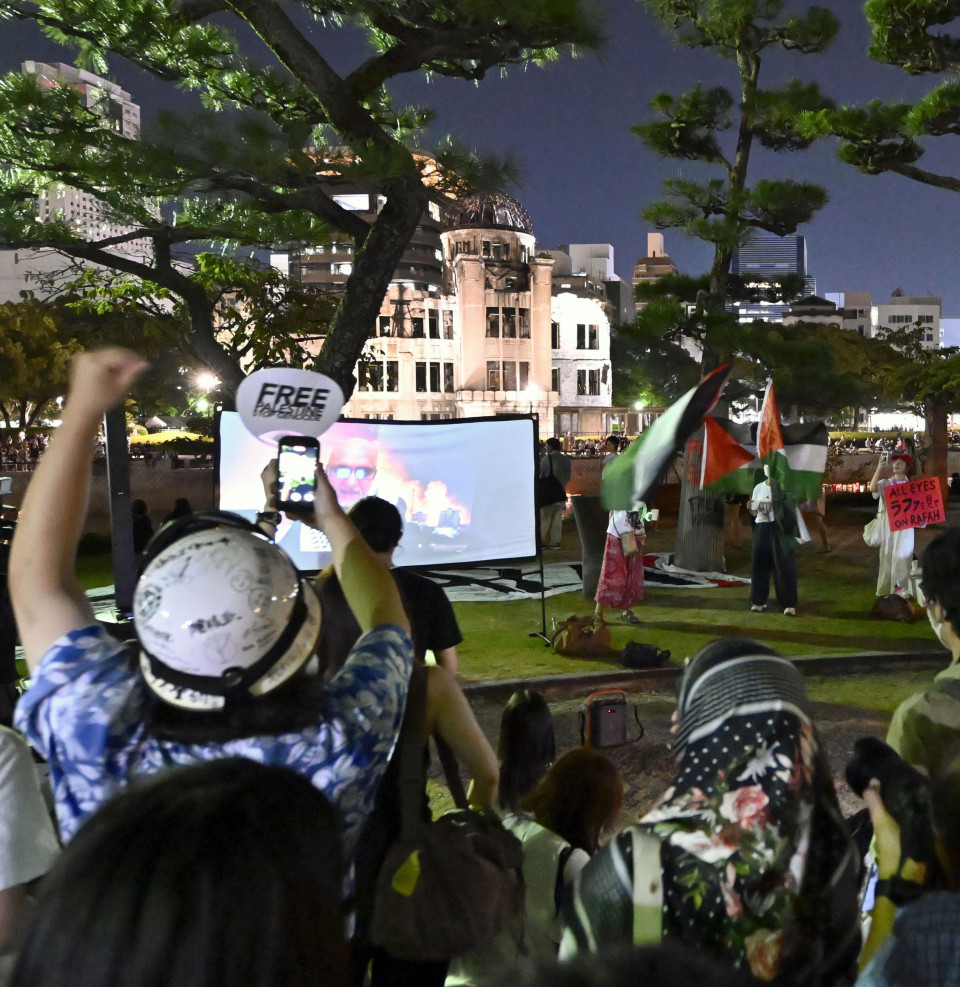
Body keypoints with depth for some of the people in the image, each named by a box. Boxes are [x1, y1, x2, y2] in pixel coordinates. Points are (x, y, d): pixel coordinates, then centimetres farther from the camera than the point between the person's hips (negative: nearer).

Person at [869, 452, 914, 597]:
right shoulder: (885, 483, 3)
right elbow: (873, 488, -18)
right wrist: (879, 468, -20)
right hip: (888, 524, 0)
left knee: (901, 555, -1)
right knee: (887, 555, 5)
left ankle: (901, 587, 6)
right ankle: (886, 588, 12)